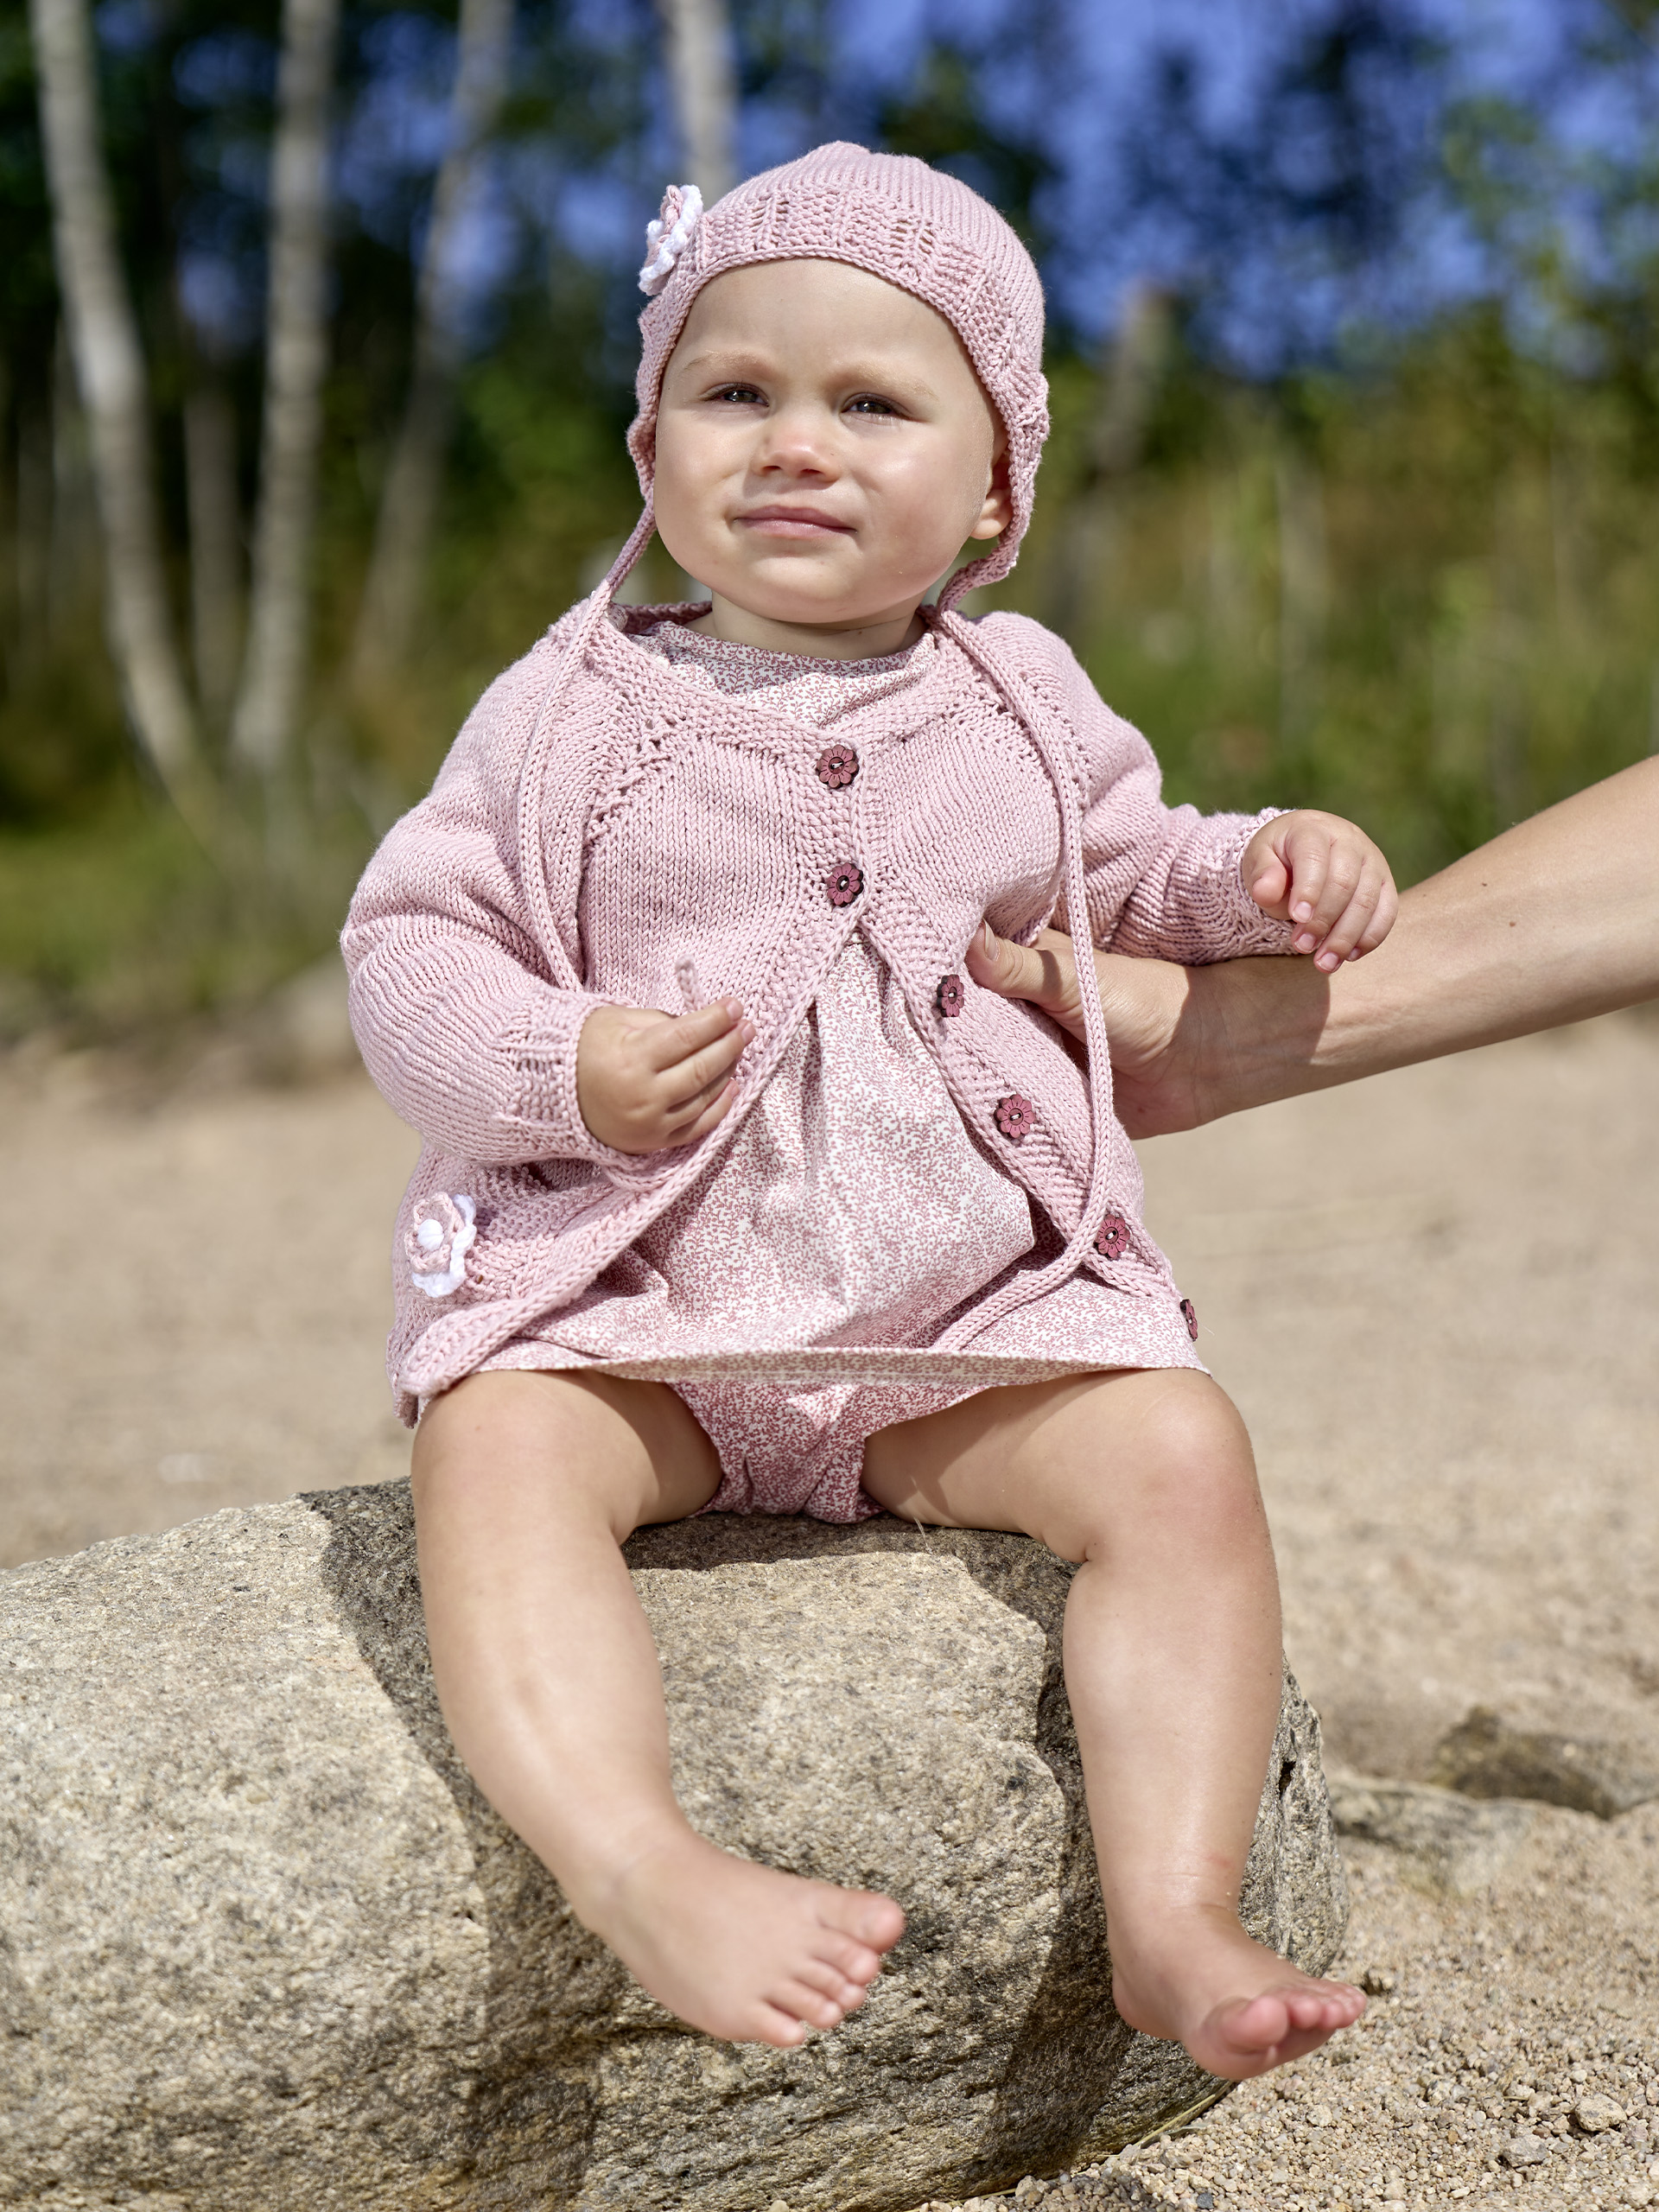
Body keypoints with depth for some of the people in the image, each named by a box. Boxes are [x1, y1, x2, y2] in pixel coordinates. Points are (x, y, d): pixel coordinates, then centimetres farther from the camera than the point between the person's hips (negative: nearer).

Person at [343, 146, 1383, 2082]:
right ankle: (638, 1872, -38)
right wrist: (560, 1068, -19)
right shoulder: (571, 714, 2)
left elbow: (1131, 872, 26)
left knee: (1180, 1452, -20)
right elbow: (409, 941, 1)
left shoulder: (1017, 704, 10)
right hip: (632, 1299, -1)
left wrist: (1270, 872, 3)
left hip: (980, 1313, 2)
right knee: (494, 1449, -30)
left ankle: (1173, 1915, -17)